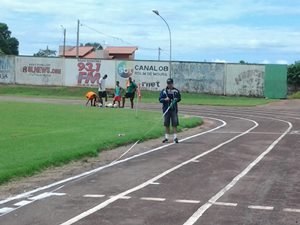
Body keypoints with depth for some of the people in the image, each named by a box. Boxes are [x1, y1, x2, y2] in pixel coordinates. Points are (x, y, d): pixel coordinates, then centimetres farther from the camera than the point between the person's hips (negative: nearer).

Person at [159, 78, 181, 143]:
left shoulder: (176, 91, 5)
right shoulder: (163, 91, 4)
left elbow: (179, 98, 8)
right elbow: (160, 99, 1)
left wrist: (176, 99, -14)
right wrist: (165, 99, -19)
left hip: (174, 109, -1)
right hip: (166, 109, 1)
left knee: (174, 123, -4)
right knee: (166, 124, 6)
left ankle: (175, 137, 0)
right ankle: (166, 137, 15)